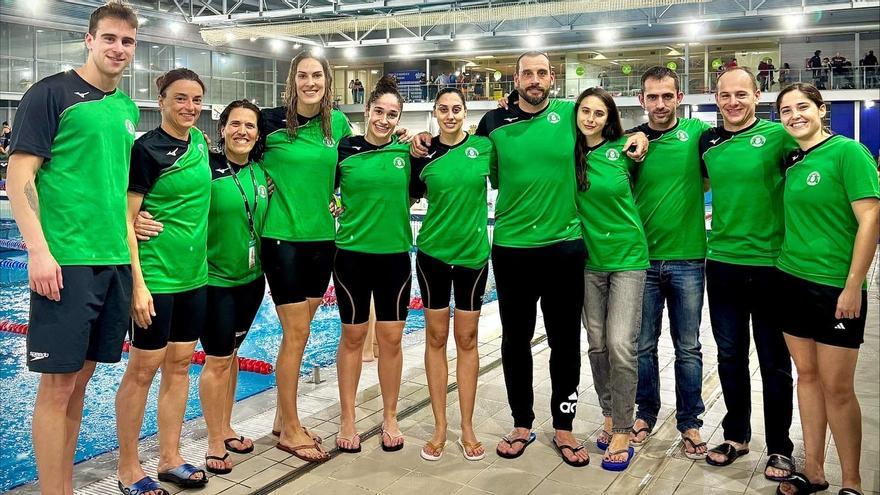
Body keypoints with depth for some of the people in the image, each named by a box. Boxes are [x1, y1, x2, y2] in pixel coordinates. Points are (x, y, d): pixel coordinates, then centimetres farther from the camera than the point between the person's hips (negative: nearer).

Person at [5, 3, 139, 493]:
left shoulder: (129, 109, 15)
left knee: (81, 377, 13)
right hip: (66, 260, -6)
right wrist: (39, 250, -16)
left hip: (116, 260, 6)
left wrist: (134, 220, 12)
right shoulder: (52, 93, -4)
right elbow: (19, 178, -8)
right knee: (57, 381, -1)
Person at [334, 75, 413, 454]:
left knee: (391, 337, 6)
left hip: (395, 254, 1)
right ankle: (347, 419, 20)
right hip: (352, 253, -1)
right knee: (353, 336, 7)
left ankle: (390, 418, 21)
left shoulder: (406, 152, 2)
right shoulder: (345, 149, -3)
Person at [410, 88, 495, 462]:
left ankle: (467, 428, 17)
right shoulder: (423, 154, -1)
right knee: (436, 338, 6)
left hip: (473, 253, 0)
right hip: (433, 252, 0)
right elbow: (409, 194, 7)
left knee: (467, 340, 7)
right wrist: (412, 154, -4)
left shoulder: (483, 147, -1)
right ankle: (440, 428, 16)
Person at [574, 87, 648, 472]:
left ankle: (622, 431, 3)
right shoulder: (569, 154, -1)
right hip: (589, 259, 3)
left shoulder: (623, 150, -5)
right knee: (597, 343, 10)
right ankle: (609, 415, 27)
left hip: (627, 257, -3)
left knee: (620, 345, -10)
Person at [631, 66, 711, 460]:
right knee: (643, 346, 11)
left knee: (688, 348, 8)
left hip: (687, 259, -1)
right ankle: (646, 414, 28)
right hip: (643, 258, 1)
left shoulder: (696, 132, -2)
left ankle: (689, 422, 23)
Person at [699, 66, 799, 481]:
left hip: (770, 264, -3)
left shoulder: (777, 134, -7)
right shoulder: (706, 141, 6)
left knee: (774, 361, 8)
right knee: (730, 355, 14)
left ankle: (779, 448, 23)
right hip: (722, 263, 4)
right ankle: (736, 435, 30)